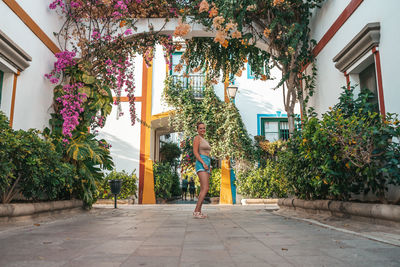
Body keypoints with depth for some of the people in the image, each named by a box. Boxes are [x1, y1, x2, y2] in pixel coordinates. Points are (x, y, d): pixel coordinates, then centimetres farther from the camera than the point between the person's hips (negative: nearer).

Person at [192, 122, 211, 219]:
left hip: (206, 164, 9)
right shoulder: (197, 138, -2)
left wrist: (209, 167, 16)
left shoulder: (204, 140, 25)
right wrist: (203, 163, -21)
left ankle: (199, 211, 7)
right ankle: (196, 211, -19)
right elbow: (195, 152, -12)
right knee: (205, 188, -19)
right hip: (201, 164, -9)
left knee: (203, 190, 5)